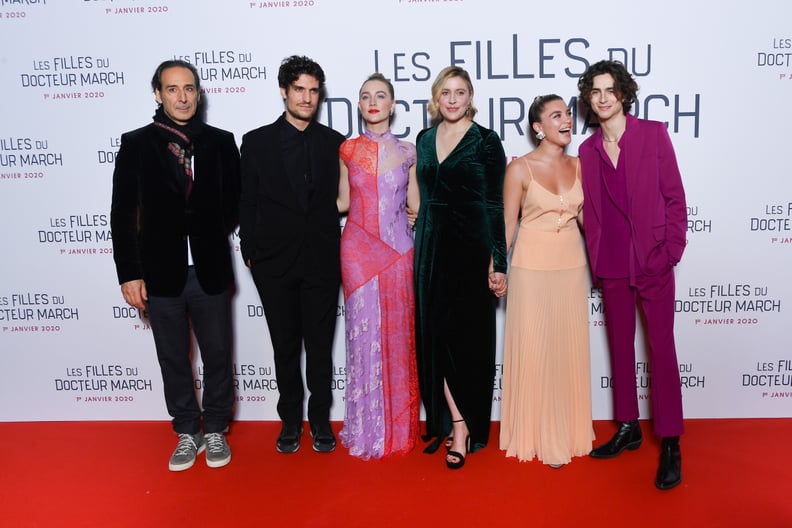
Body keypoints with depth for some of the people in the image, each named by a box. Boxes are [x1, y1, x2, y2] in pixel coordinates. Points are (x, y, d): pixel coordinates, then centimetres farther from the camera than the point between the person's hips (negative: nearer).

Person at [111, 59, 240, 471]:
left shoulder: (221, 142, 2)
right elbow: (122, 215, -1)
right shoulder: (136, 144, 0)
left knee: (218, 355, 9)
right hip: (161, 275, 0)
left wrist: (211, 236, -1)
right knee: (174, 360, 12)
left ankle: (215, 430, 29)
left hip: (210, 272, 0)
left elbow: (234, 204, 9)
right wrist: (129, 274, -5)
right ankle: (187, 433, 30)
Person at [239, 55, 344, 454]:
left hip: (322, 260, 0)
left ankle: (320, 420, 24)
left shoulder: (334, 143, 5)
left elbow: (342, 200, 6)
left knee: (320, 345, 8)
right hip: (275, 261, 0)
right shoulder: (257, 142, 3)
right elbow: (248, 204, 4)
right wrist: (250, 253, 0)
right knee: (285, 346, 10)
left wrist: (338, 252, -1)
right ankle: (290, 420, 26)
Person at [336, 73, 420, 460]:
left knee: (398, 334, 3)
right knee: (364, 334, 1)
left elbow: (415, 204, 10)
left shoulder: (407, 152, 7)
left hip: (398, 249, 0)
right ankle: (366, 430, 15)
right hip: (358, 249, 0)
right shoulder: (348, 149, 8)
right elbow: (342, 202, 12)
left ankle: (399, 428, 19)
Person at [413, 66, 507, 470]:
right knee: (435, 335, 6)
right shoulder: (424, 140, 12)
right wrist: (420, 247, 11)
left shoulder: (486, 141, -3)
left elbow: (495, 205, -5)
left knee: (466, 336, -1)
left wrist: (498, 263, -10)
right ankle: (453, 422, 18)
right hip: (430, 247, 5)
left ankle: (462, 425, 12)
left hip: (470, 247, -5)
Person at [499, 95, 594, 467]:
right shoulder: (520, 168, -6)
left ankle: (568, 433, 26)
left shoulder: (578, 166, 6)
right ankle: (535, 435, 18)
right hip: (532, 267, -4)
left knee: (570, 349, 10)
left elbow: (585, 214, 12)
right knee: (533, 350, 3)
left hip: (572, 265, 4)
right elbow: (507, 222, -5)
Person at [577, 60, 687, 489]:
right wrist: (595, 260, 4)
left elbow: (674, 196, -2)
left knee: (661, 348, -2)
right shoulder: (588, 150, 8)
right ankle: (628, 428, 26)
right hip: (611, 264, 4)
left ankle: (670, 445, 7)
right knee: (620, 346, 12)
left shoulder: (653, 133, -1)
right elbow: (590, 211, 10)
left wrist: (671, 251, -8)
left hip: (651, 260, -4)